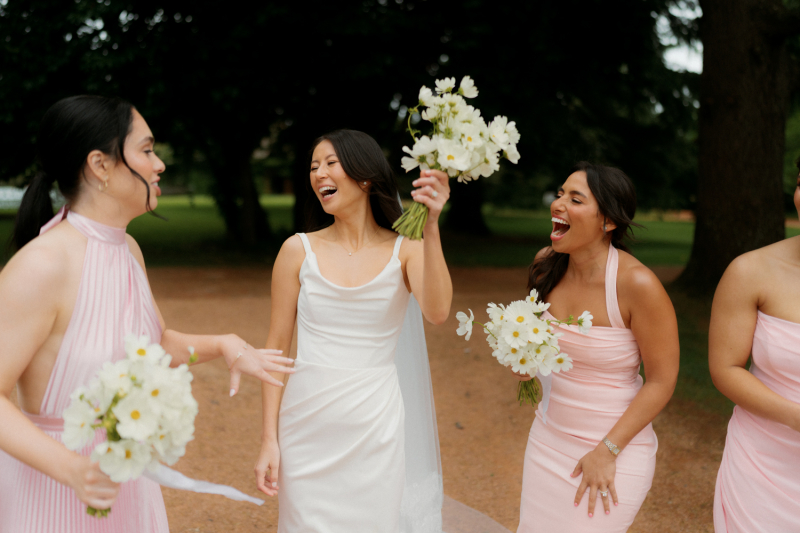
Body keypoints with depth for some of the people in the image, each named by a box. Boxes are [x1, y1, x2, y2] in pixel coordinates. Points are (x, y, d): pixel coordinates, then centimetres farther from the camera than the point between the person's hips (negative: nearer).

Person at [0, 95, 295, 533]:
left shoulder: (128, 250, 1)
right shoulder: (42, 265, -24)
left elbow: (158, 343, 14)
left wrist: (224, 344, -2)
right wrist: (70, 467, -34)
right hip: (51, 481, -7)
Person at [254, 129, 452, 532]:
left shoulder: (405, 249, -3)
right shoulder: (299, 250, -3)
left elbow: (437, 312, -22)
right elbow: (276, 347, 0)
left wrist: (430, 227, -30)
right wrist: (269, 439, -2)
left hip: (376, 425, 0)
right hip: (308, 426, 0)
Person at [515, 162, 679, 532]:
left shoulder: (637, 284, -24)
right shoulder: (547, 264, -6)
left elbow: (661, 382, -16)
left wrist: (607, 451, -15)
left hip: (614, 447, -6)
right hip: (548, 437, 6)